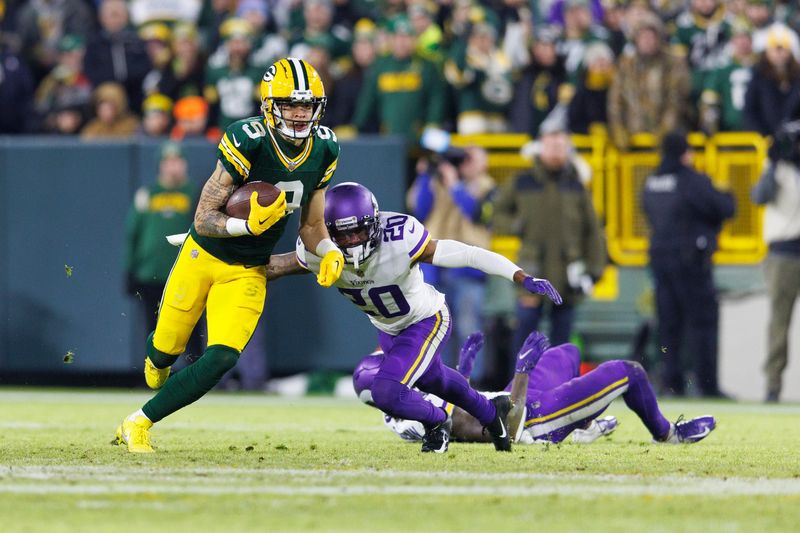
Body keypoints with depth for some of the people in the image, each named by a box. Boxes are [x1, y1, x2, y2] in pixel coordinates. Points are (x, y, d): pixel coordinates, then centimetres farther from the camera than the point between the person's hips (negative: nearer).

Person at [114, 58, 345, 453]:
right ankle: (156, 357, 54)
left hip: (247, 273, 3)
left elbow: (312, 226, 5)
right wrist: (249, 225, -39)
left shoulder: (323, 150, -7)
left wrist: (329, 252, -15)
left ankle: (139, 424, 0)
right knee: (167, 350, 13)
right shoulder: (248, 143, -25)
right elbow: (203, 219, -22)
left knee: (221, 361, -15)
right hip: (204, 255, -3)